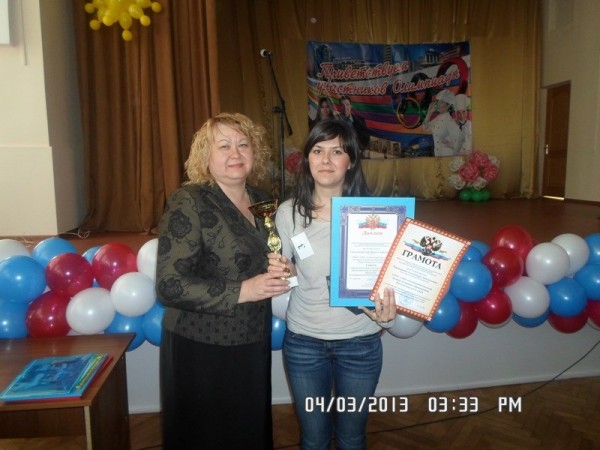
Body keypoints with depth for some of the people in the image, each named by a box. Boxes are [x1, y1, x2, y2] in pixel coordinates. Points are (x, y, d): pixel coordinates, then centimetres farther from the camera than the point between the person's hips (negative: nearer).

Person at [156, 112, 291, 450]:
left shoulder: (261, 200, 4)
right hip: (201, 348, -6)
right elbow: (170, 285, -22)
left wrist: (278, 271, -3)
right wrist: (242, 291, -26)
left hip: (253, 342, 6)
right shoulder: (189, 203, -17)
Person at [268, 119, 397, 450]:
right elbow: (281, 272, 4)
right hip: (303, 341, 1)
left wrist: (385, 314, -23)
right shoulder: (288, 212, -8)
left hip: (359, 343, 0)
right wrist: (282, 272, -18)